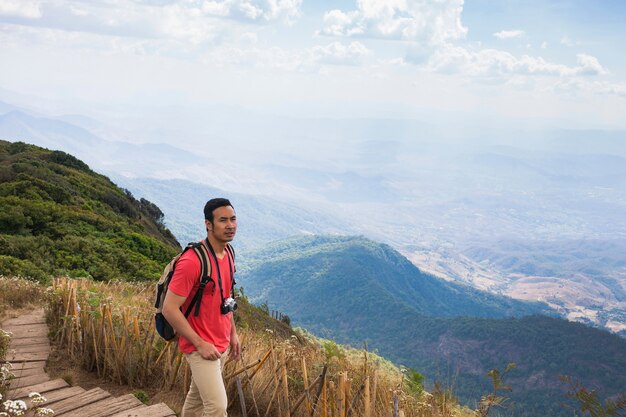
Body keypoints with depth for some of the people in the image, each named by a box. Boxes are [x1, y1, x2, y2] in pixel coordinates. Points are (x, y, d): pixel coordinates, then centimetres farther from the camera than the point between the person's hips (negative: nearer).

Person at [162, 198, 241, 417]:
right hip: (201, 346, -8)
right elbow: (169, 309, -23)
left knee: (197, 398, 21)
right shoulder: (192, 261, -25)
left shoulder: (228, 255, 3)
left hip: (221, 344, 8)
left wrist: (233, 333, 15)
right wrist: (200, 344, -20)